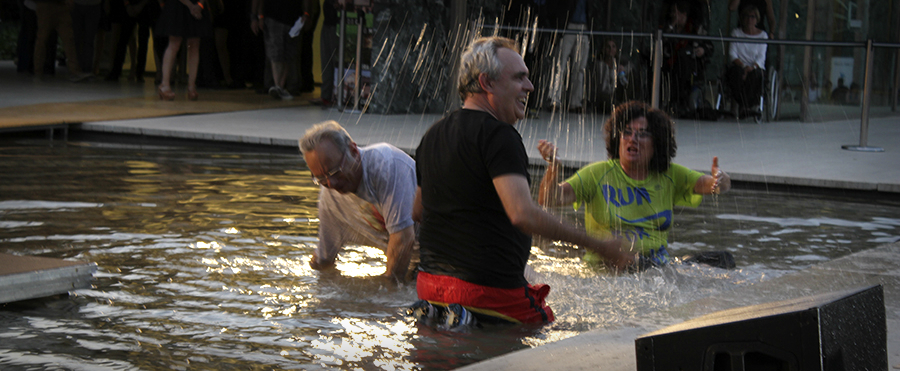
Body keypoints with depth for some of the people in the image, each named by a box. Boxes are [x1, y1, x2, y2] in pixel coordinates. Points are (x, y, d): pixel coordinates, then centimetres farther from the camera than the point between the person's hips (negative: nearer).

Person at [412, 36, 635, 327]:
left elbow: (418, 212, 26)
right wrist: (598, 246, -23)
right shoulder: (498, 135, -13)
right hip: (489, 289, -9)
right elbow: (522, 214, -26)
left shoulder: (433, 136, 14)